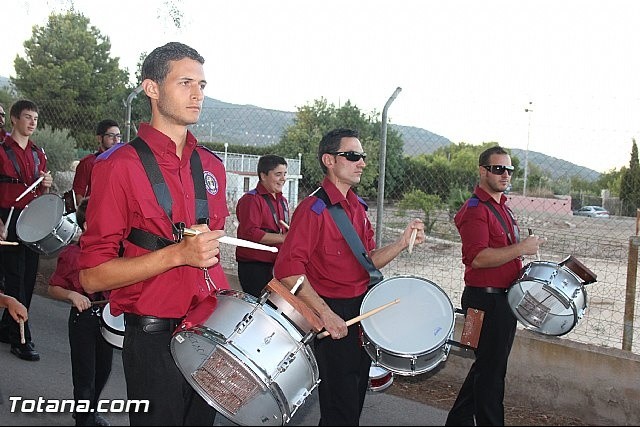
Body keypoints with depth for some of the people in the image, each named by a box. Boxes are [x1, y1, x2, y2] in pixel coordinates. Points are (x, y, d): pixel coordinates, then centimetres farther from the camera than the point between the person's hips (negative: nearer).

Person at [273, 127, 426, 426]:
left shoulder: (358, 208, 10)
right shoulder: (314, 209, -16)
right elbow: (288, 269, -24)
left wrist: (401, 243, -2)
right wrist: (325, 313, -26)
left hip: (363, 312, 8)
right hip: (333, 317, -8)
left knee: (356, 400, 21)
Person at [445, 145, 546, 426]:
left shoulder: (502, 208, 16)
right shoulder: (475, 209, -15)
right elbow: (478, 258, -27)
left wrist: (522, 272, 17)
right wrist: (521, 248, -26)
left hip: (503, 298, 10)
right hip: (486, 300, -10)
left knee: (487, 366, 19)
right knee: (491, 370, 0)